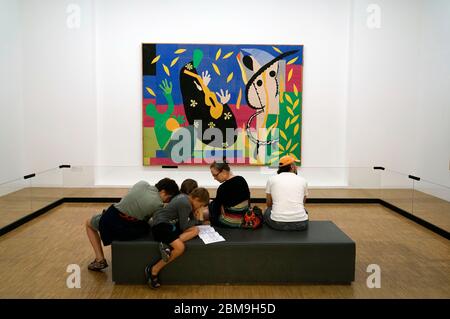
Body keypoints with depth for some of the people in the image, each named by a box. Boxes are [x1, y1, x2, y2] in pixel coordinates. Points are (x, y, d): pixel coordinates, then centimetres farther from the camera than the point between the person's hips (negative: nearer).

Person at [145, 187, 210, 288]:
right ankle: (153, 270, -15)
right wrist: (198, 220, 3)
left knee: (195, 230, -6)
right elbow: (184, 226, -12)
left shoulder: (184, 197, 12)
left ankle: (167, 245, -18)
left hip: (169, 223, 10)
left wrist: (198, 219, 10)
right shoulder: (185, 204, -16)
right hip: (160, 225, -10)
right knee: (180, 247, -28)